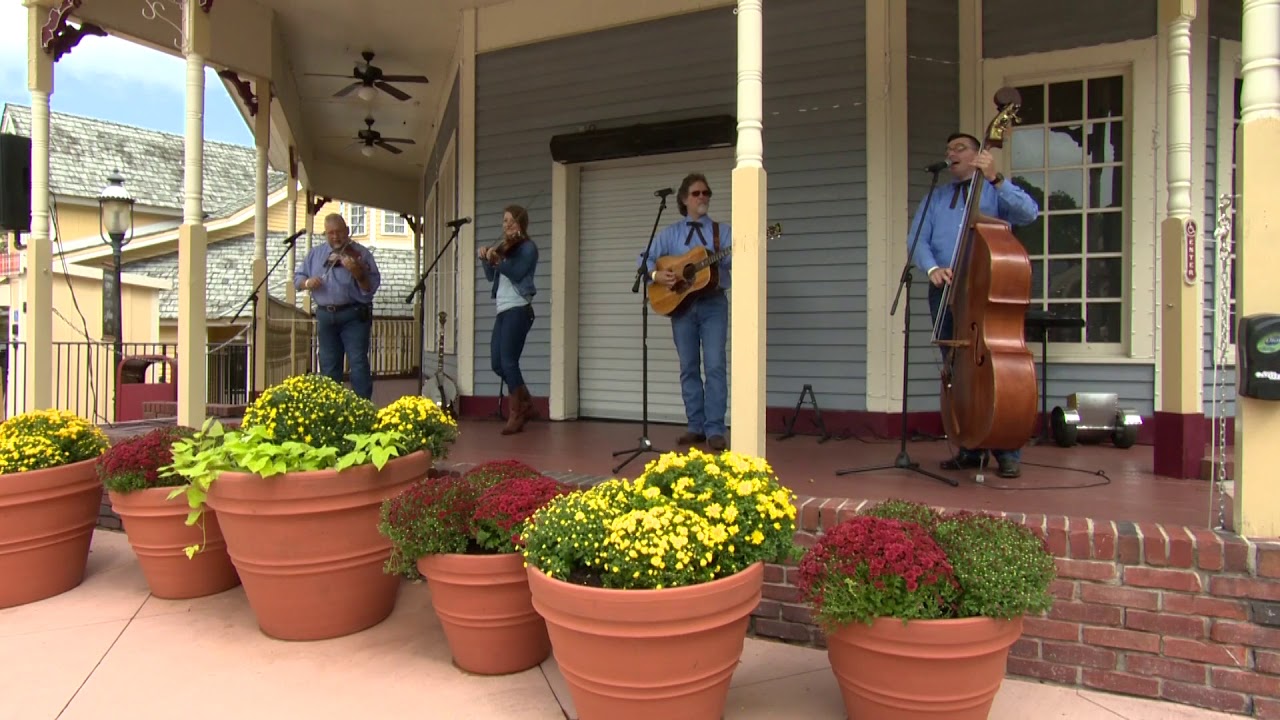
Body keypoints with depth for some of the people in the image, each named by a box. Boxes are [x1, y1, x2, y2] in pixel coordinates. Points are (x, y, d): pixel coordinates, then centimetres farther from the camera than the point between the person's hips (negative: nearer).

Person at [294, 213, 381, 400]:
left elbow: (372, 287, -9)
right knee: (328, 367, 11)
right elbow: (297, 278, 17)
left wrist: (357, 273, -28)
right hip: (325, 316, 5)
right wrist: (307, 282, -6)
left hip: (354, 316, -5)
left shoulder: (360, 253, -1)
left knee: (358, 363, -9)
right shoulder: (315, 254, 15)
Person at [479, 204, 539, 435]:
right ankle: (527, 405, 20)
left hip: (518, 310, -8)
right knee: (497, 363, 6)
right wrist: (486, 259, 0)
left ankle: (515, 415, 0)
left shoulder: (528, 247, -3)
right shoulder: (504, 247, 18)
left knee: (508, 362, -11)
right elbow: (491, 276, 16)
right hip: (503, 310, 8)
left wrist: (498, 260, -29)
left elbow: (517, 273, -18)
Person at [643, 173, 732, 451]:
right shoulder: (670, 233, 11)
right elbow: (646, 259, 7)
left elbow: (732, 260, -7)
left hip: (713, 303, -2)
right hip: (680, 303, 2)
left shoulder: (722, 230, 8)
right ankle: (696, 427, 13)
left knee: (715, 365, -9)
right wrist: (656, 275, -13)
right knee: (688, 368, 5)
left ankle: (715, 430, -6)